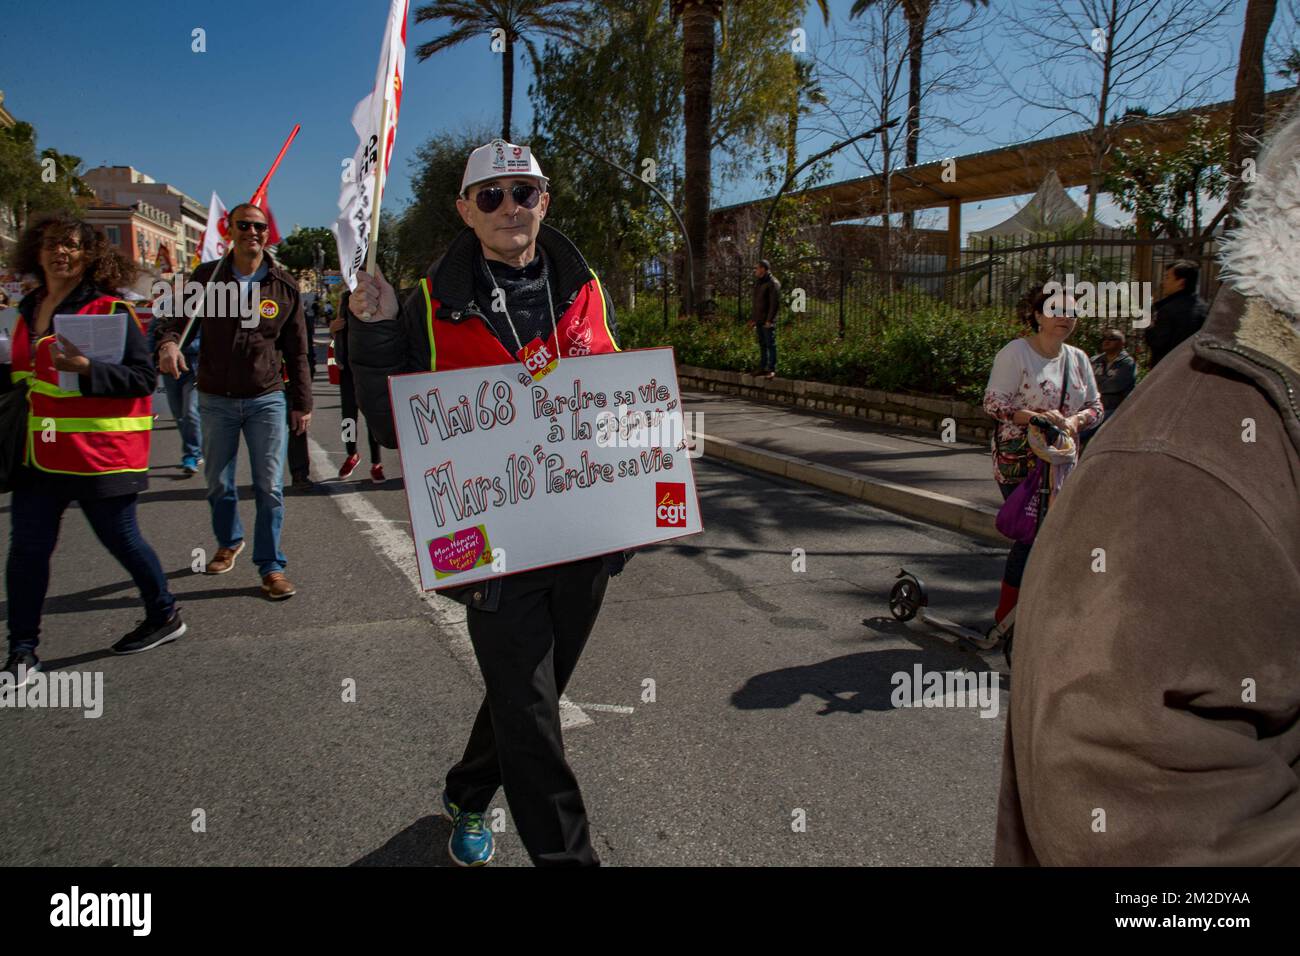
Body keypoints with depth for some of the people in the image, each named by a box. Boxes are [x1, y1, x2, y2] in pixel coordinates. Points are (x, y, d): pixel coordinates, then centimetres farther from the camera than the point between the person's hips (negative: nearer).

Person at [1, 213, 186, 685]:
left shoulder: (109, 310, -9)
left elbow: (145, 377, -14)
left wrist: (86, 368, -26)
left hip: (100, 452, -6)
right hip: (39, 453, 6)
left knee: (120, 539, 6)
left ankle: (165, 616, 29)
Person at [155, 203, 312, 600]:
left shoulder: (284, 285, 2)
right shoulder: (207, 276, 1)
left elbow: (296, 350, 5)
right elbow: (176, 316, 3)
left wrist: (302, 403, 4)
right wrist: (168, 342, -21)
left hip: (267, 399, -1)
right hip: (216, 400, 1)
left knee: (270, 487, -3)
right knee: (218, 483, 14)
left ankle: (271, 567, 7)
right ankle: (229, 541, 39)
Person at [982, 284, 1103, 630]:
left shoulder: (1078, 358, 11)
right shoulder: (1015, 352, -7)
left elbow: (1095, 405, 15)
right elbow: (993, 401, -12)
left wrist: (1075, 421, -8)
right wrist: (1036, 416, -24)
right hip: (1018, 461, -6)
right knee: (1032, 534, -10)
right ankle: (1005, 617, 3)